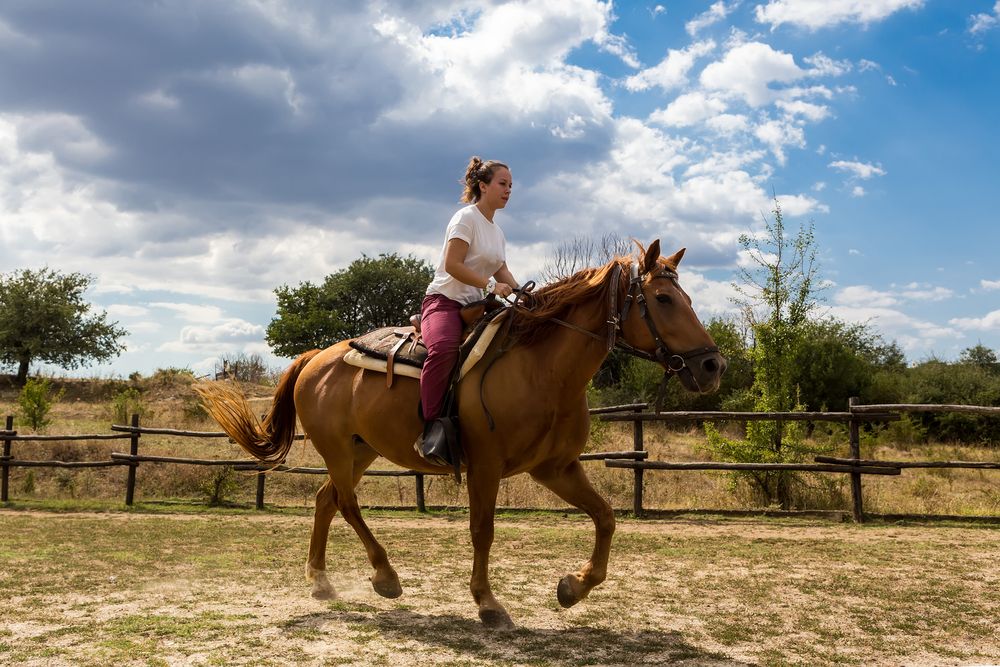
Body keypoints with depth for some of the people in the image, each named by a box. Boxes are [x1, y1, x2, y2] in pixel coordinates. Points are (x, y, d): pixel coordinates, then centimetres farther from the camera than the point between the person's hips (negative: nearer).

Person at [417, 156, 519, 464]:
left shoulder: (497, 231, 21)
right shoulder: (467, 217, -6)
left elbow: (502, 271, 16)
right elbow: (452, 264, -15)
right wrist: (490, 284, -23)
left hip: (475, 305, 9)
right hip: (444, 299, -9)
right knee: (445, 347, -39)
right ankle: (429, 430, -35)